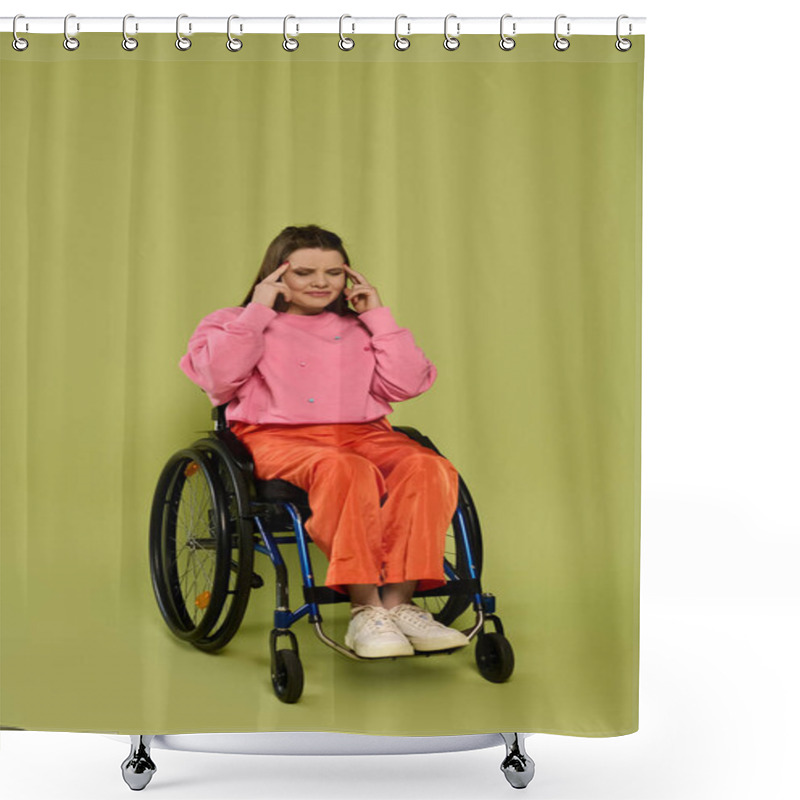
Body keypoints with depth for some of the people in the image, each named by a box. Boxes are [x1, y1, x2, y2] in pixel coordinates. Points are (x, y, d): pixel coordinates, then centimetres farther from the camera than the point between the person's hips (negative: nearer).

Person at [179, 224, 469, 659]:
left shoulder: (358, 328, 25)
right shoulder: (236, 323, 19)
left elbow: (405, 385, 11)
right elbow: (219, 379, -3)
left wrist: (379, 316, 13)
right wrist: (258, 311, 1)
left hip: (363, 434, 4)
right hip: (277, 438, -3)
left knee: (428, 467, -30)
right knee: (346, 470, -40)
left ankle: (398, 602, -35)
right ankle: (365, 607, -37)